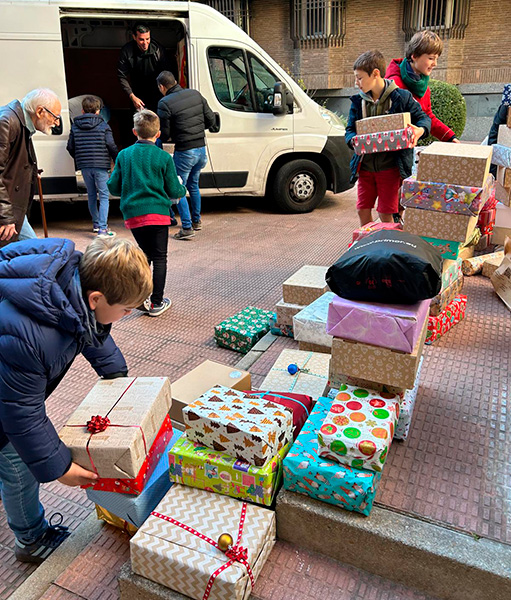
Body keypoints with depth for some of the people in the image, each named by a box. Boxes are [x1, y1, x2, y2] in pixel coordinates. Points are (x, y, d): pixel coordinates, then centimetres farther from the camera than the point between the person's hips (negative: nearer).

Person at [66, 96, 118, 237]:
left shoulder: (75, 126, 8)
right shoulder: (103, 125, -2)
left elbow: (70, 147, 9)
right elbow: (111, 146, -7)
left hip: (84, 166, 4)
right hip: (101, 165, -4)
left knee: (91, 195, 16)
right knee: (104, 196, -2)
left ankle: (96, 224, 27)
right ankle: (102, 228, -12)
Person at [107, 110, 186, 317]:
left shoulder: (124, 155, 4)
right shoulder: (164, 157, -3)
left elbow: (113, 187, 5)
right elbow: (173, 191, 0)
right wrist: (183, 189, 22)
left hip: (132, 214, 3)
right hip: (158, 213, -3)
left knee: (145, 254, 19)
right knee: (159, 257, 7)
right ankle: (156, 303, 10)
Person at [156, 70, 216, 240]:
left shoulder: (165, 103, -13)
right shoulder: (195, 94, 5)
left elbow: (164, 135, -11)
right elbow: (211, 120, 7)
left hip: (184, 152, -6)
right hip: (201, 149, 6)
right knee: (193, 185, 24)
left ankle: (187, 228, 2)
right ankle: (197, 221, 34)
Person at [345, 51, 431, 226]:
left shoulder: (401, 97, -5)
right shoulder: (358, 101, 6)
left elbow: (423, 118, 3)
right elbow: (350, 129, 7)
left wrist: (420, 130, -21)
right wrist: (353, 140, -18)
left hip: (390, 166, -4)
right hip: (365, 165, 4)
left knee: (385, 214, -1)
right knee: (363, 209, 8)